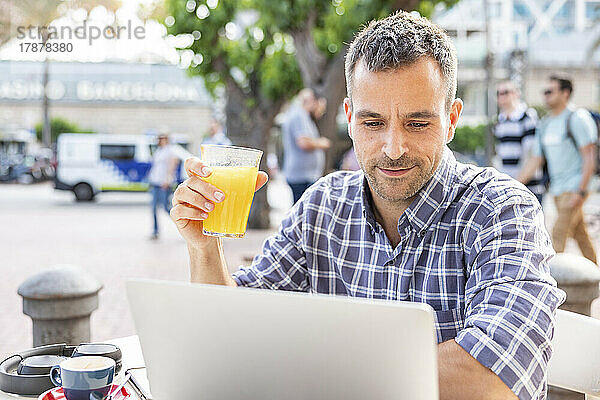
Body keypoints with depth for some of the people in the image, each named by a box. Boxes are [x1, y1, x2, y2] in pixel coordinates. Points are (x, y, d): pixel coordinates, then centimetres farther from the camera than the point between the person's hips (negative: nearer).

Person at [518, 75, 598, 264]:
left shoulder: (577, 118, -10)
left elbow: (589, 158, -14)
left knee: (559, 233, -12)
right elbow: (536, 160, 15)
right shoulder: (545, 124, 12)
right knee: (580, 235, 14)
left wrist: (580, 191, -20)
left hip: (575, 186, -7)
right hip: (557, 188, 7)